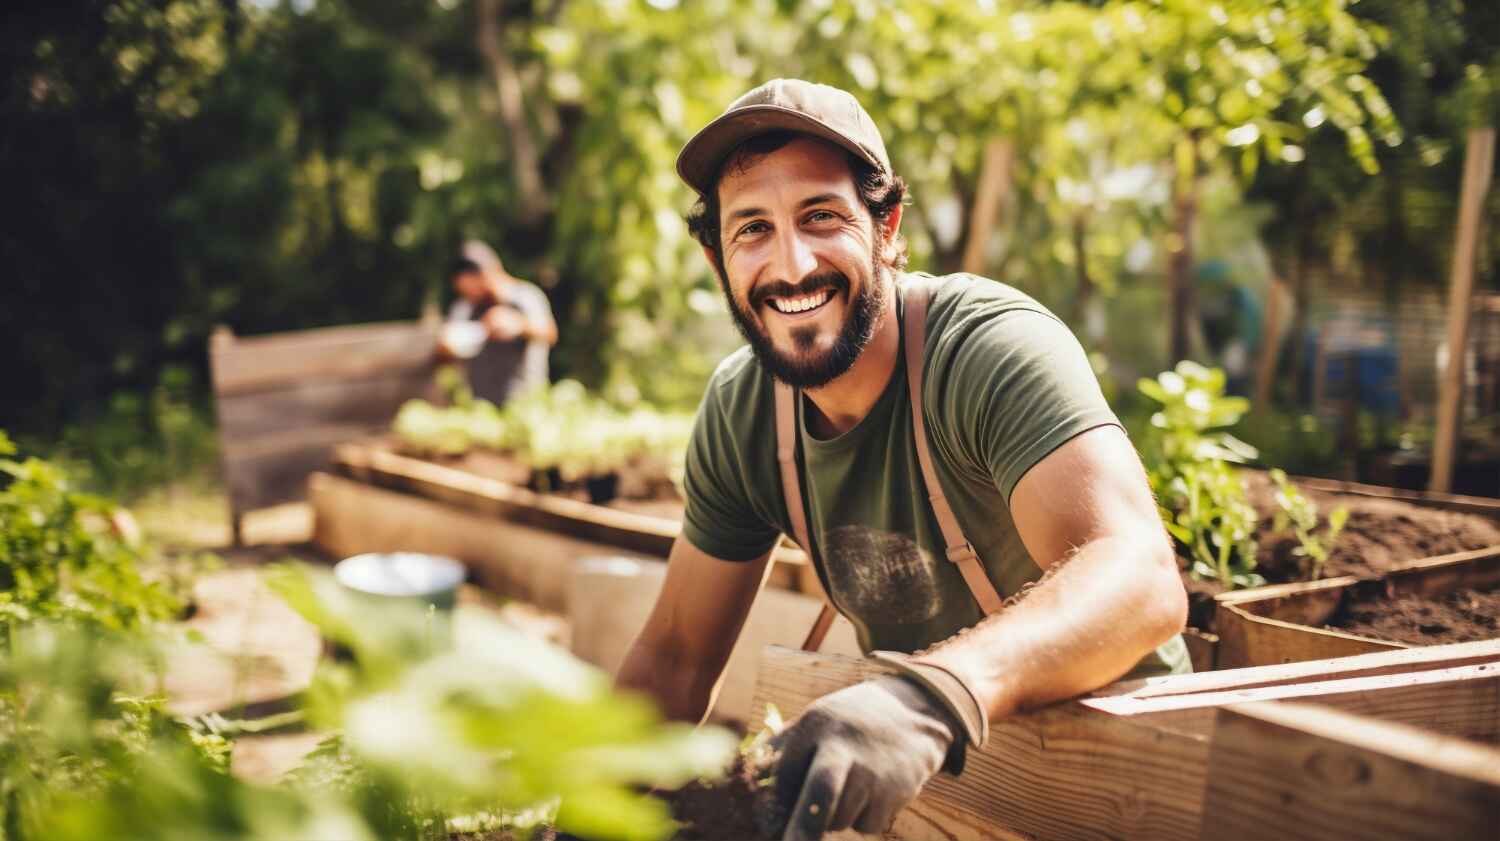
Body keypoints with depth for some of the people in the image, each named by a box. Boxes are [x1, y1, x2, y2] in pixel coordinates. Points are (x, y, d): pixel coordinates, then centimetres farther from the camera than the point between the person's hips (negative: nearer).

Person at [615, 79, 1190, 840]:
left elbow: (1141, 578, -38)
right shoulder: (738, 410, -5)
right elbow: (673, 657, 3)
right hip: (933, 774, 5)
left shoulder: (996, 348, -23)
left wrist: (930, 697, -54)